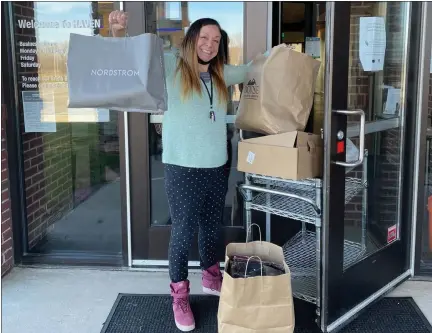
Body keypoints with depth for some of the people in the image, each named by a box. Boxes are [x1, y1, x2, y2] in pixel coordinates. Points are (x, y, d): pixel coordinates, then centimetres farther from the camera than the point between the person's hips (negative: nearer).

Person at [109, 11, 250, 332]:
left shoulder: (222, 74, 11)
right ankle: (180, 295, 19)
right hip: (183, 168, -5)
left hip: (216, 167, 6)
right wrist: (119, 33, -27)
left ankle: (211, 278, 41)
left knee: (212, 228, 19)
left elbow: (251, 69, 25)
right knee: (183, 231, 2)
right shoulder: (172, 66, -5)